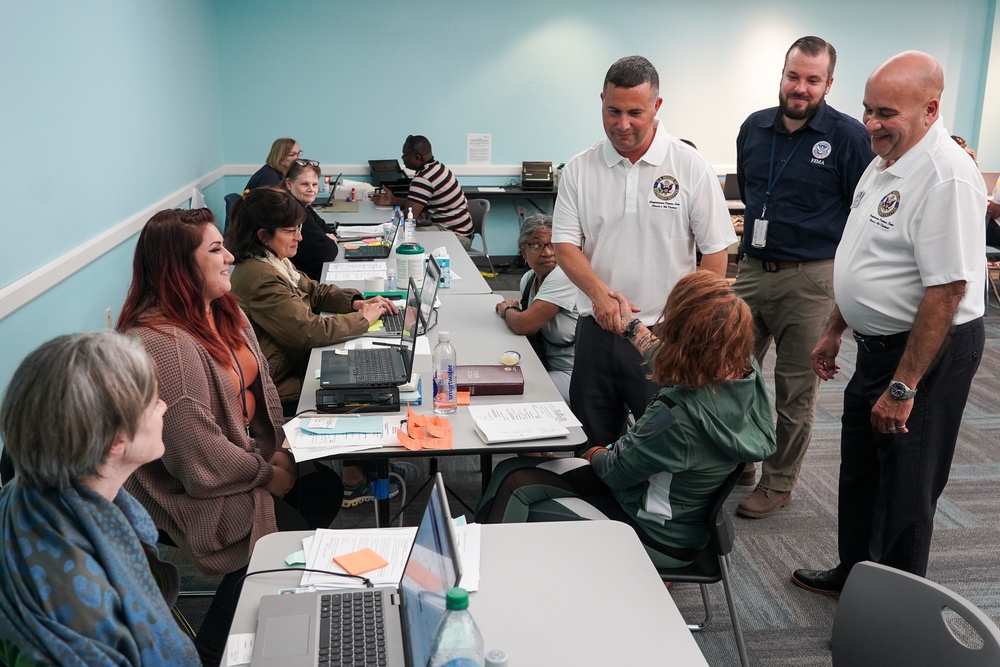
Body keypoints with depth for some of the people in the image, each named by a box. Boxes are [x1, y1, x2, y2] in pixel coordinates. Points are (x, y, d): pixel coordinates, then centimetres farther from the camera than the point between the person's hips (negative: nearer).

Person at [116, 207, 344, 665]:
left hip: (242, 459, 9)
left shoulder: (220, 309, 1)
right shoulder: (161, 343, -30)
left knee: (326, 484, 3)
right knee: (296, 536, -6)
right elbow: (200, 458, -29)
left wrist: (279, 448, -4)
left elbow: (259, 384, 9)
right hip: (195, 497, -9)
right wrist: (265, 473, -14)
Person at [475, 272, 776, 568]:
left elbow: (616, 471, -18)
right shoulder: (746, 371, -14)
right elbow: (669, 365, 8)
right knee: (513, 475, 9)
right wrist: (632, 326, 19)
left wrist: (595, 454, 4)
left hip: (655, 537, -8)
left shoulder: (678, 414, -37)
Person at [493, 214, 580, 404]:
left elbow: (523, 325, -23)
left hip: (571, 375, -8)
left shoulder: (563, 276, -20)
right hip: (546, 365, 8)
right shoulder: (529, 278, 7)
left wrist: (506, 310, -2)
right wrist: (513, 307, 4)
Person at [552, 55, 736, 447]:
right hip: (596, 329, 3)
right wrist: (599, 291, -18)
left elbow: (715, 250, -2)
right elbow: (564, 246, 1)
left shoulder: (690, 167, -3)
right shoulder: (579, 169, 4)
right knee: (591, 447, 13)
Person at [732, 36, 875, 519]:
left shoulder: (848, 136, -8)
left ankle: (779, 484, 21)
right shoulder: (754, 128, 7)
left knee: (795, 390, 6)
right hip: (751, 270, 5)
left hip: (810, 279, -5)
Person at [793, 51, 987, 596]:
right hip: (879, 344, 10)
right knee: (859, 470, 22)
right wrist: (833, 332, 20)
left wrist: (903, 387, -26)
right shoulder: (884, 164, 8)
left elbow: (948, 290, -27)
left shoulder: (946, 177, -23)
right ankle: (853, 576, 41)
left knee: (904, 489, 5)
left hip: (928, 352, -10)